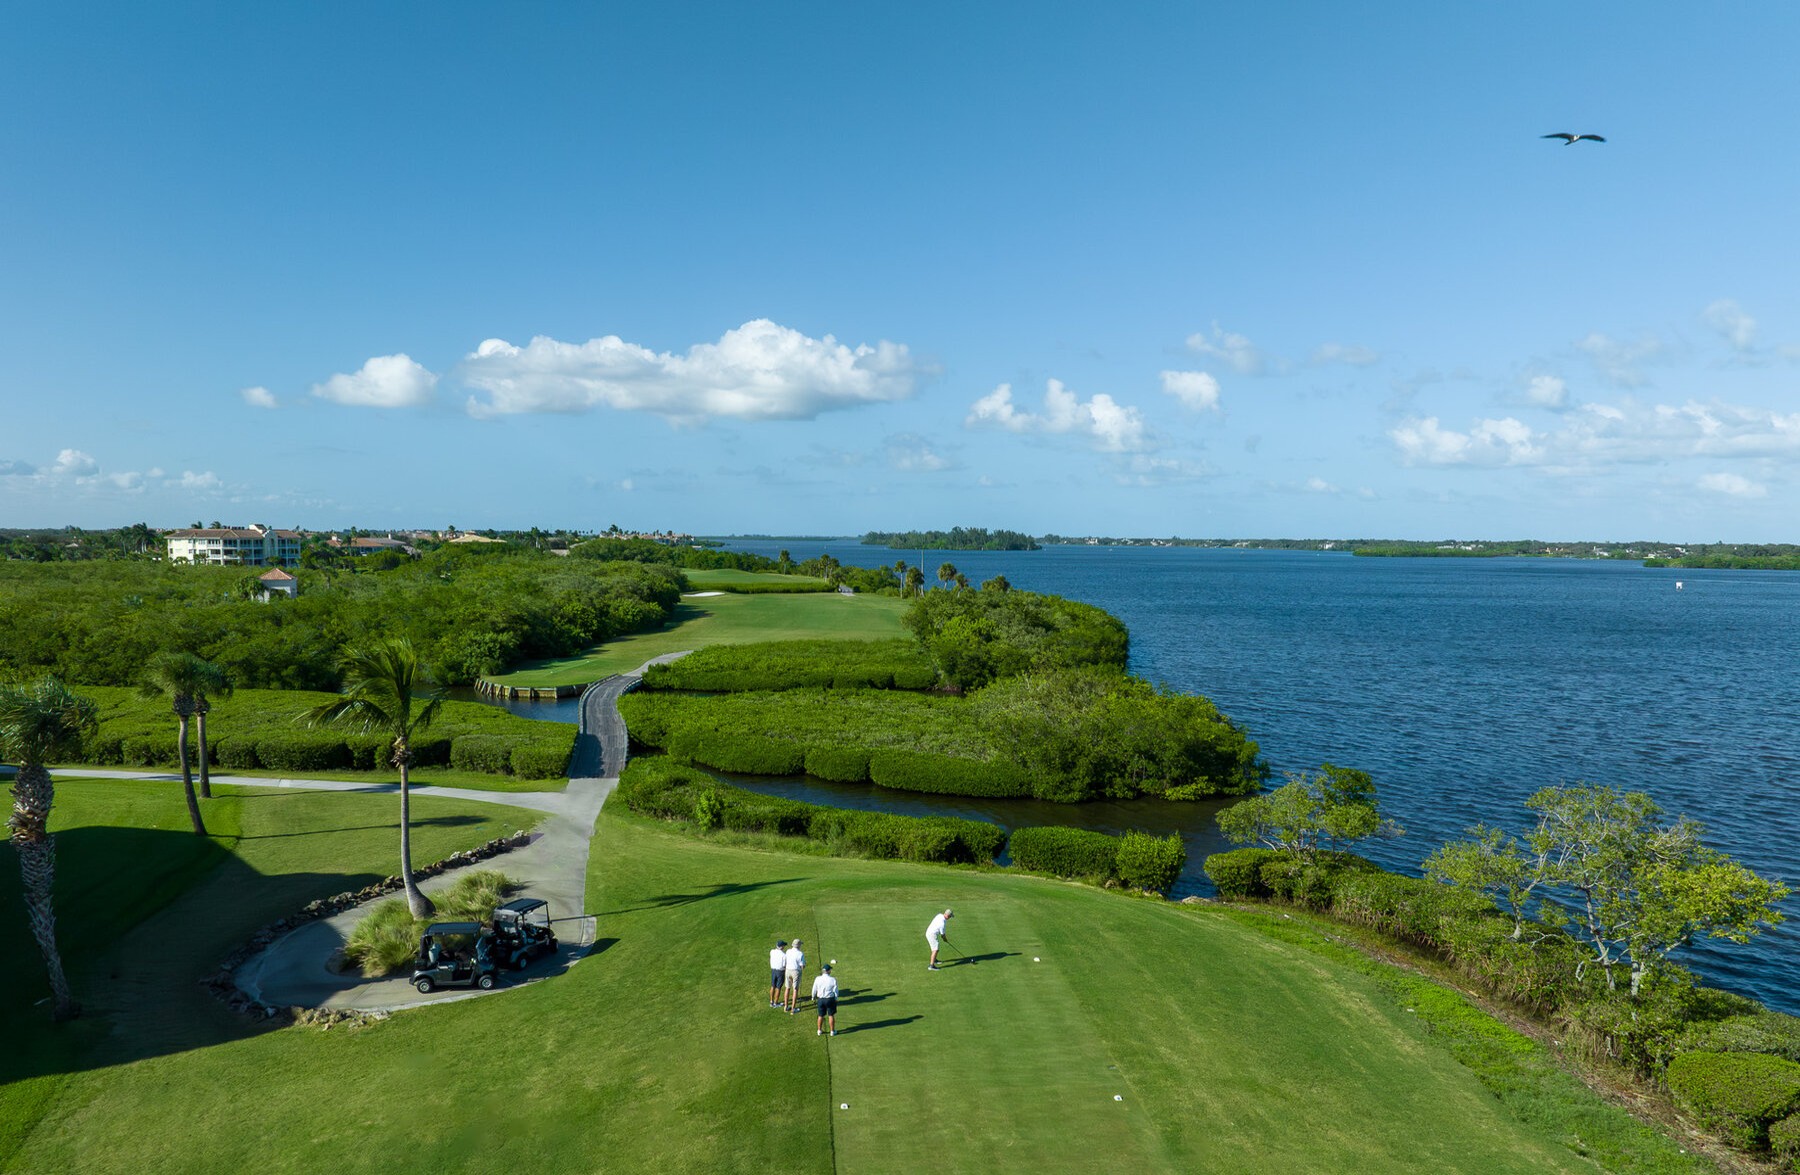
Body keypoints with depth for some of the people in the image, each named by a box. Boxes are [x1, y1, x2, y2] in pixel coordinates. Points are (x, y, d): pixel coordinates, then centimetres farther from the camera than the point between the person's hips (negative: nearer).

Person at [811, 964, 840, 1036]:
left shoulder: (818, 979, -8)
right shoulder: (833, 979, -13)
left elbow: (814, 990, 2)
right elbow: (835, 991, -6)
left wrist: (813, 998, 18)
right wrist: (836, 999, 10)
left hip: (820, 999, 2)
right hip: (830, 999, -2)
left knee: (821, 1016, 15)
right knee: (831, 1015, 12)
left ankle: (819, 1031, 27)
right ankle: (832, 1031, 19)